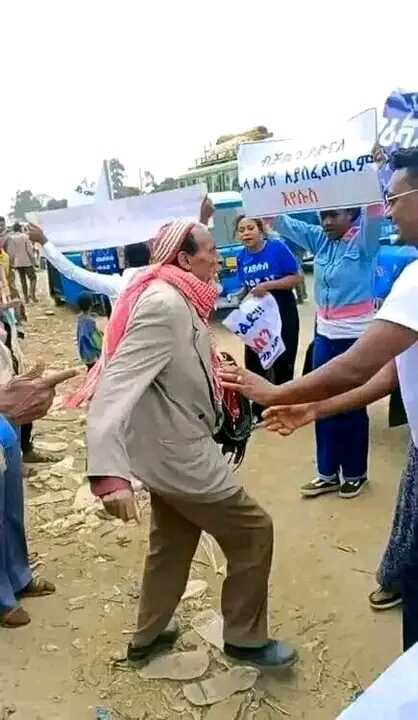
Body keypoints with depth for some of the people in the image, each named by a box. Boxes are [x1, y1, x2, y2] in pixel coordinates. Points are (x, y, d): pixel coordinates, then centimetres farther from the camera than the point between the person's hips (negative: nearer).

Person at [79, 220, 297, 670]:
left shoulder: (174, 299, 6)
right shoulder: (164, 305, -24)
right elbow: (118, 385, -34)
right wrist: (109, 472, -43)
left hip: (172, 445, 10)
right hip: (178, 452, -10)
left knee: (171, 543, 24)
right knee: (252, 531, 6)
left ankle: (148, 637, 42)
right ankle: (245, 639, 25)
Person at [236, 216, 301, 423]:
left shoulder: (277, 247, -15)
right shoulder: (241, 257, -1)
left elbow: (296, 277, -16)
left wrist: (267, 285, -25)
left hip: (282, 314, -4)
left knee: (283, 362, 9)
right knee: (254, 363, 6)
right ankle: (258, 410, 23)